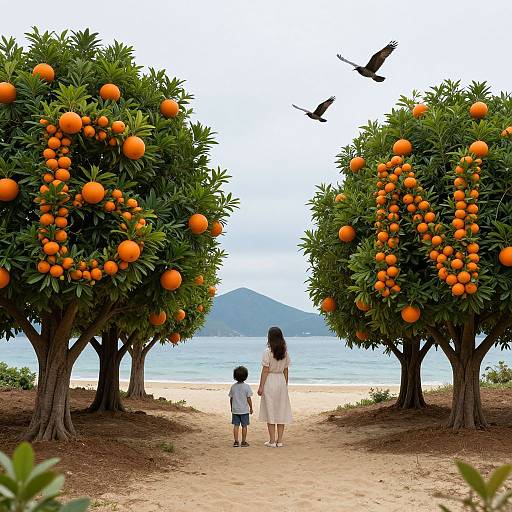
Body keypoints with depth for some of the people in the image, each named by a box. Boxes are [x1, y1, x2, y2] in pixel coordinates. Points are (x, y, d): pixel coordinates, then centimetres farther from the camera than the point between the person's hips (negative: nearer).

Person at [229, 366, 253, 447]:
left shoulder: (233, 387, -1)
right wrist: (251, 408, 2)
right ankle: (243, 442, 8)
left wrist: (231, 408, 18)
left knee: (236, 426, 6)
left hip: (235, 410, 3)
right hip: (244, 410, -3)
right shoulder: (247, 386, -10)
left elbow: (231, 398, 5)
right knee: (244, 426, 5)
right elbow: (249, 399, -9)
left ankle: (236, 442, 5)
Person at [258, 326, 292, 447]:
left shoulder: (268, 352, -12)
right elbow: (286, 370, 9)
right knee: (281, 411, 9)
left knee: (270, 411, 2)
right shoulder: (285, 352, 4)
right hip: (281, 381, 5)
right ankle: (279, 441, 12)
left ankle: (272, 441, 3)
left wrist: (261, 386, -7)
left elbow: (265, 371, -12)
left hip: (270, 381, -5)